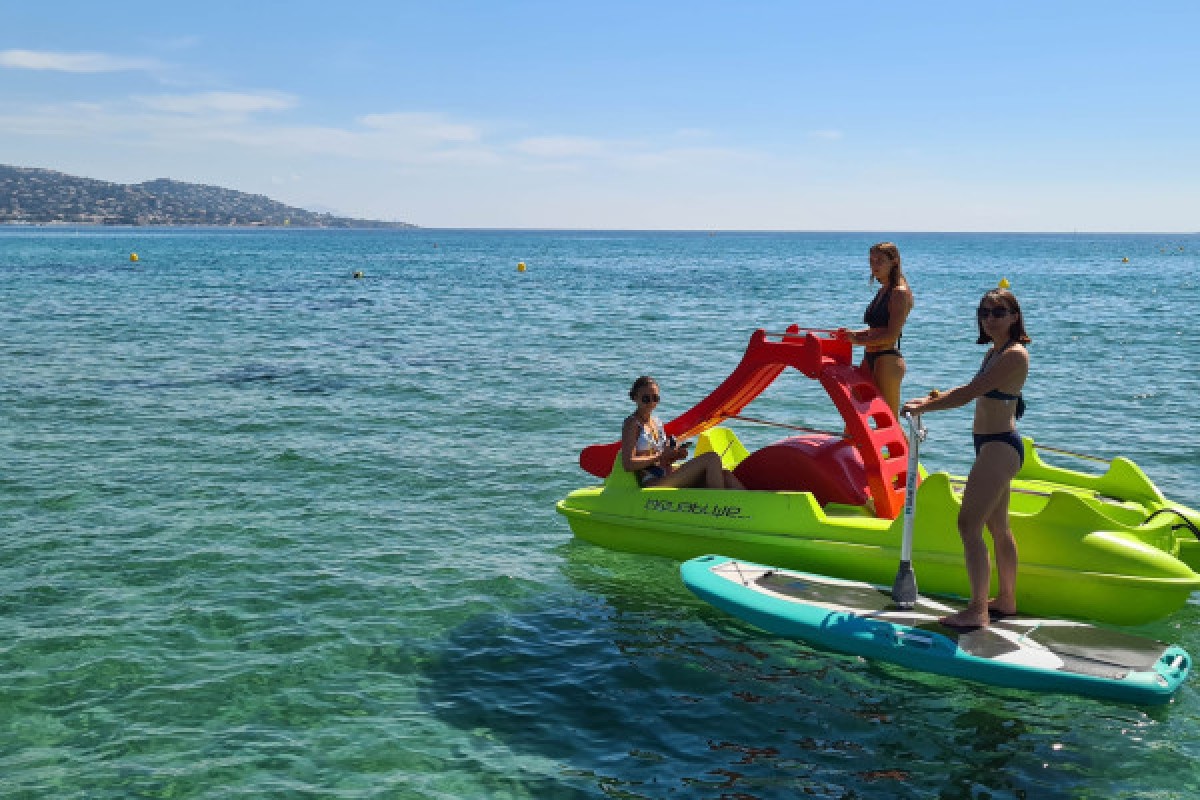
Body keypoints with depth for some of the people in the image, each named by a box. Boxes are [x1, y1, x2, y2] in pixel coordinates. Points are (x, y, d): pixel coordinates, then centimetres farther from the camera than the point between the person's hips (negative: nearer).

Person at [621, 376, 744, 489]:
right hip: (651, 483, -8)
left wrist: (673, 455, 3)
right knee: (712, 458, -19)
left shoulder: (657, 423, 20)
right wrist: (660, 457, -10)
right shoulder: (632, 423, -3)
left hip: (665, 478, 8)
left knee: (724, 474, -10)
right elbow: (628, 464, -15)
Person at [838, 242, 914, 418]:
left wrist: (860, 340, -10)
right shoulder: (882, 292, 16)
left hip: (888, 361, -9)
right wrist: (852, 334, 7)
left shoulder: (900, 293, -11)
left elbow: (892, 335, -18)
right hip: (871, 359, 9)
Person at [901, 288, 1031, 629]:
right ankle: (1006, 600, 31)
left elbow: (969, 393, -22)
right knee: (998, 528, 19)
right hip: (994, 446, 11)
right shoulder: (996, 352, 13)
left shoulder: (1014, 355, -18)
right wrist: (932, 400, 10)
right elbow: (973, 389, 22)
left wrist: (923, 407, -15)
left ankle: (978, 610, -9)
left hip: (999, 447, -11)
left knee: (969, 525, -12)